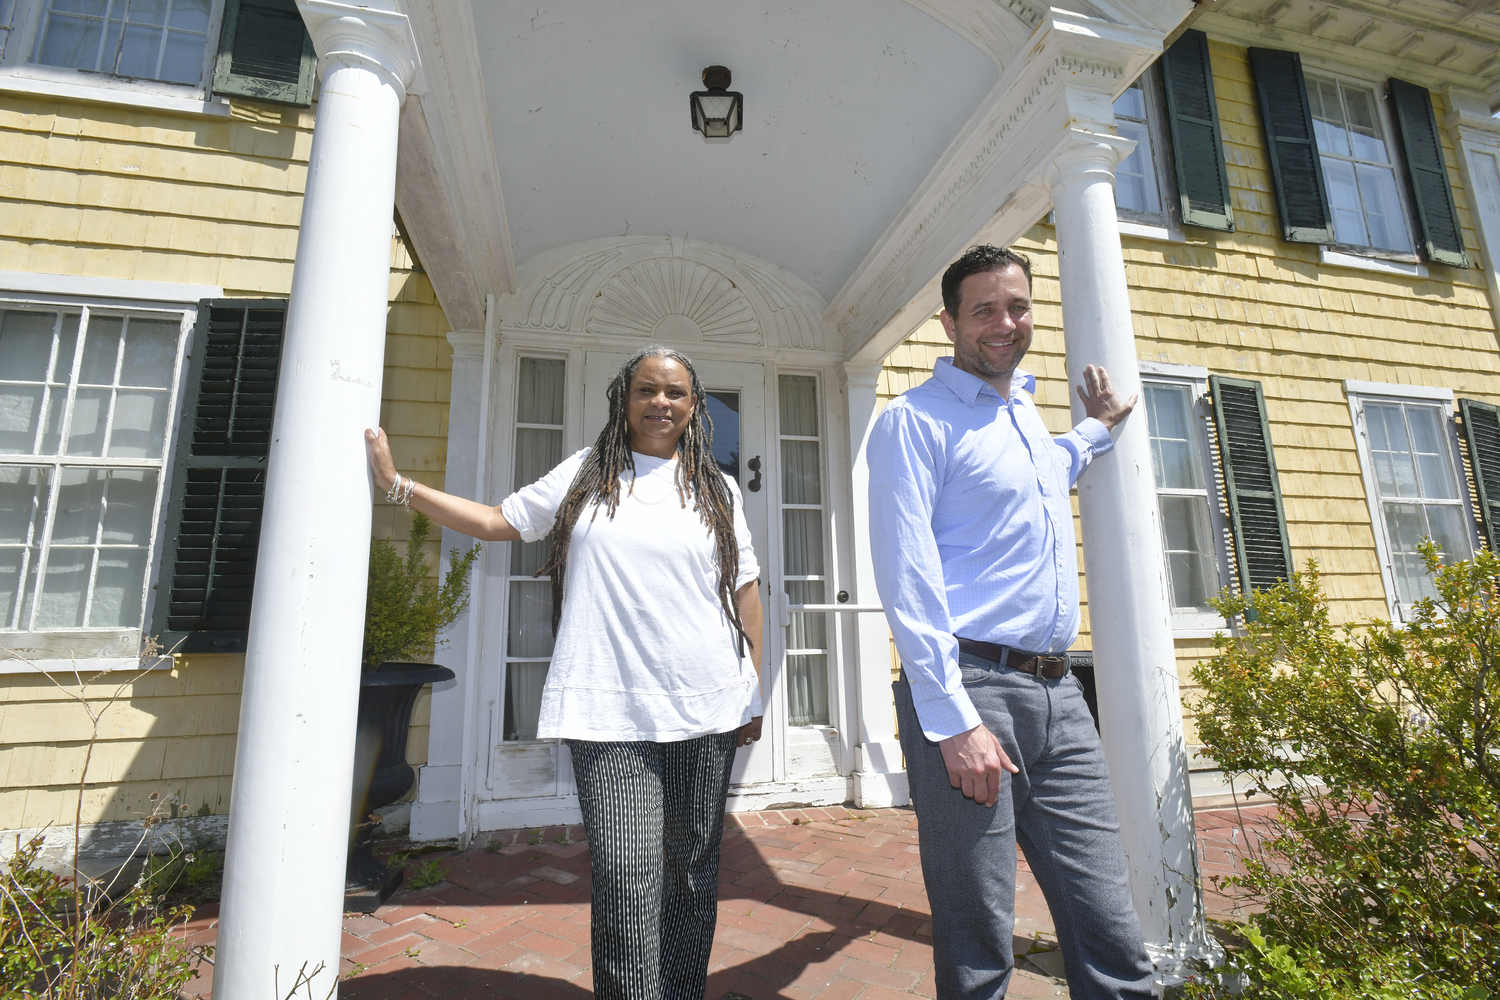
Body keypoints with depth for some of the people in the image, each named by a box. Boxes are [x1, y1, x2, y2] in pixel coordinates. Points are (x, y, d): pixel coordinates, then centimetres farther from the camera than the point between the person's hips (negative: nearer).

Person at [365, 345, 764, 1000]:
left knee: (691, 866, 11)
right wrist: (396, 484, 12)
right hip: (610, 714, -1)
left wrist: (756, 690, 9)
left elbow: (745, 589, 11)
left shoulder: (717, 490, 10)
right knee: (626, 872, -6)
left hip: (708, 709, 2)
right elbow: (496, 521, 15)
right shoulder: (584, 474, 10)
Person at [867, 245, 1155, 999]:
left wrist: (1098, 427, 41)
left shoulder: (1027, 412, 19)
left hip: (1058, 694, 7)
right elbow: (905, 575, -14)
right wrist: (953, 721, -18)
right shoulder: (915, 419, -5)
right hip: (969, 689, -7)